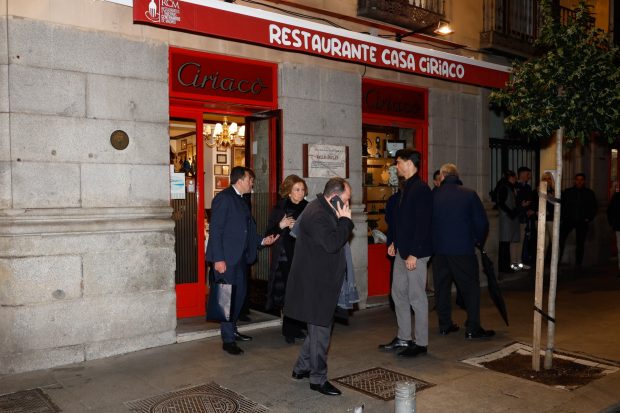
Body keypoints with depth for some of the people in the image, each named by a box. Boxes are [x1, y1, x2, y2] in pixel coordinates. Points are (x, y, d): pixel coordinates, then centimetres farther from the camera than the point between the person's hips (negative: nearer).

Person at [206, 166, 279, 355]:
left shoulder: (240, 200, 15)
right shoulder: (224, 198, -12)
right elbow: (215, 229, -17)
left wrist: (262, 240, 5)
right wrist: (218, 259, -21)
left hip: (240, 256, 9)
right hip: (225, 258, -9)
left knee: (240, 294, 15)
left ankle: (232, 330, 31)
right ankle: (228, 340, 6)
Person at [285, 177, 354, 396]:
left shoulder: (324, 211, 12)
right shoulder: (317, 215, -22)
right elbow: (332, 243, -30)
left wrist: (342, 220, 3)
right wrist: (345, 220, -22)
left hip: (321, 282, 11)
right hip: (316, 284, -11)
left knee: (318, 327, 20)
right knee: (320, 329, 0)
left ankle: (301, 368, 32)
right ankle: (318, 379, 13)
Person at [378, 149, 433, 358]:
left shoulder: (421, 189, -16)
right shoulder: (406, 187, 13)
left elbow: (422, 224, -21)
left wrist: (414, 253, -22)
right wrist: (394, 242, 15)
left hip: (415, 253, -10)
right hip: (402, 250, 10)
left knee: (416, 297, 0)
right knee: (398, 293, 15)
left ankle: (421, 343, 12)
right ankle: (403, 338, 26)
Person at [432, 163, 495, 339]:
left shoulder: (433, 196, -1)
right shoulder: (469, 194, -6)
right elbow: (482, 222, -4)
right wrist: (479, 241, 13)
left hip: (439, 250, 3)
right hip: (463, 249, -3)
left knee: (441, 287, 13)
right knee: (471, 288, 5)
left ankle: (445, 325, 19)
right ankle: (472, 328, 4)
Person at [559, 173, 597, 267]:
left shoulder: (589, 193, 9)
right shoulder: (567, 192, 7)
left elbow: (594, 207, 11)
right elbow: (561, 205, 6)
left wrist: (589, 218, -1)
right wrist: (562, 218, -5)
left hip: (582, 222, 1)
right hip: (568, 220, -1)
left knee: (580, 243, 2)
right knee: (560, 238, -16)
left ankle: (578, 263, 10)